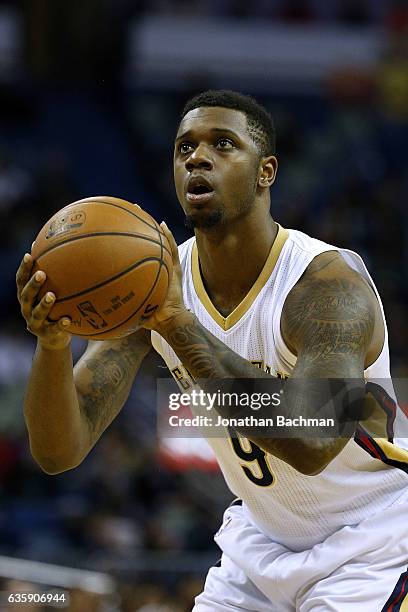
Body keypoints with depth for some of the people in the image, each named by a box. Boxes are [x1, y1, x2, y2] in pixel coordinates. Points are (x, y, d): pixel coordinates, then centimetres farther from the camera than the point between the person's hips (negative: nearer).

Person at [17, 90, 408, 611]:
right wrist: (52, 344, -35)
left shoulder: (330, 283, -25)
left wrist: (176, 322, -44)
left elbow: (311, 442, -42)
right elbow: (58, 453, -14)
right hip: (260, 539, 5)